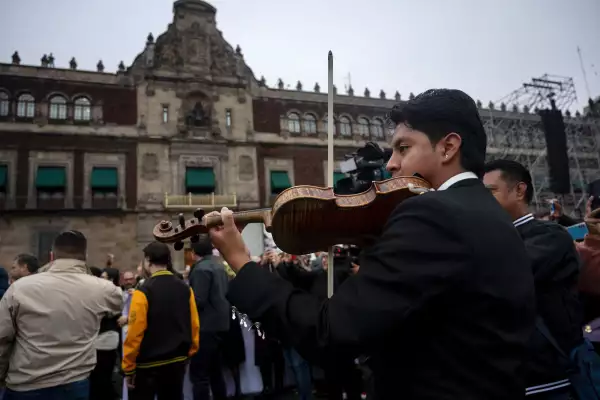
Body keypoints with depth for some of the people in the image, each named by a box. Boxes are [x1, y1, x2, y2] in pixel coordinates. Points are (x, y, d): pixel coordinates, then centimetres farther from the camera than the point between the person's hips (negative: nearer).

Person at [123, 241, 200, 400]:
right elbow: (194, 326, -1)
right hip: (178, 361, 5)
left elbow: (135, 333, -16)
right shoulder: (185, 289, -2)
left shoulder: (143, 292, -16)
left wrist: (128, 367, -7)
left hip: (149, 364, -5)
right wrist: (190, 352, 12)